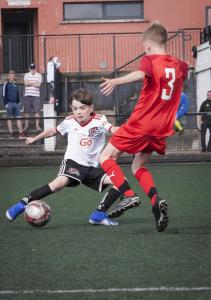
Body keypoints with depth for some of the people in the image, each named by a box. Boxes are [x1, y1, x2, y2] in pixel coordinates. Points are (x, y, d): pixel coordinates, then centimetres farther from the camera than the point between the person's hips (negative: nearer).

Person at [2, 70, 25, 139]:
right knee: (10, 118, 1)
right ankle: (11, 133, 4)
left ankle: (21, 133, 0)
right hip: (9, 103, -6)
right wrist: (6, 103, -12)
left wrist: (18, 102, 16)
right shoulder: (6, 84, -4)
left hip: (16, 103, 6)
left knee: (19, 117, 0)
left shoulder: (15, 84, 14)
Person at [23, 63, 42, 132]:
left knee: (37, 111, -4)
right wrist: (34, 83, -8)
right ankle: (26, 125, 10)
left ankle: (37, 125, 1)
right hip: (27, 95, 1)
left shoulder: (39, 75, 4)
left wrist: (29, 83, -5)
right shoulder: (26, 75, 9)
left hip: (36, 96, -1)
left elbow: (38, 85, -8)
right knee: (27, 111, 3)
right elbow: (26, 83, -6)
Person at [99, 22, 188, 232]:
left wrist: (115, 81, -49)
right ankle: (156, 200, -6)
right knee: (138, 167, 20)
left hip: (140, 124, -7)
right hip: (161, 129, 7)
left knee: (106, 157, 3)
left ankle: (128, 195, -17)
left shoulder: (150, 61, -9)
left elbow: (140, 74, -33)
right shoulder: (179, 66, 12)